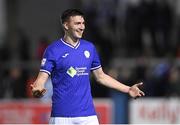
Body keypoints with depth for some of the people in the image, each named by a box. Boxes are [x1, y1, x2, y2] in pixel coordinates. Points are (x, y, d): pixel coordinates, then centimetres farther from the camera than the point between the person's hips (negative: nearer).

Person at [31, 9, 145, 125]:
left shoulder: (89, 48, 11)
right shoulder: (53, 50, -3)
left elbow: (101, 76, 20)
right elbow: (42, 77, -8)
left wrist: (128, 89, 17)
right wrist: (37, 88, -32)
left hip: (88, 114, 4)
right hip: (61, 115, -4)